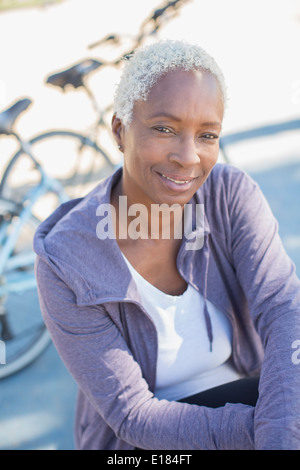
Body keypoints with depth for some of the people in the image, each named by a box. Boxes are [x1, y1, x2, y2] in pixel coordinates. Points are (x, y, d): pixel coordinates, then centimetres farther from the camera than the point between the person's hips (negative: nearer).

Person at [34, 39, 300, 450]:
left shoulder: (233, 194, -14)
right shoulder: (65, 265, -21)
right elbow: (132, 414, -17)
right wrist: (254, 430, -28)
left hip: (245, 398, 4)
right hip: (141, 442, -3)